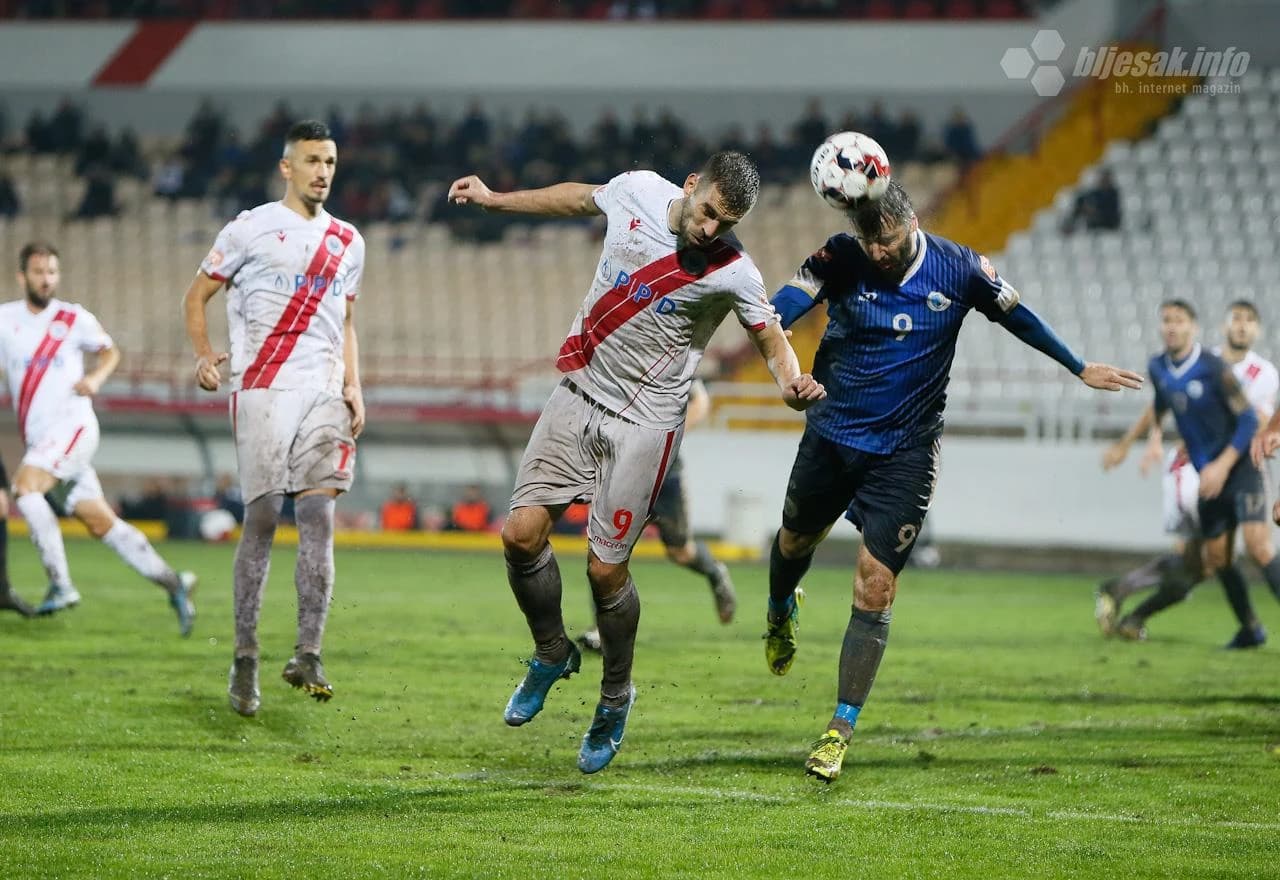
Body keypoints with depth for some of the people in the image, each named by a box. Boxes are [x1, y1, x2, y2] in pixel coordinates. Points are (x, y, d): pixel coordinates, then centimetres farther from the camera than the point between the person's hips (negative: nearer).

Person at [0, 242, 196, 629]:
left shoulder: (74, 319, 3)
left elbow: (109, 351, 17)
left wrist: (95, 378, -2)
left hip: (72, 425, -4)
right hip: (38, 437, 4)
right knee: (100, 522, 2)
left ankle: (60, 584, -23)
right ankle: (172, 582, 11)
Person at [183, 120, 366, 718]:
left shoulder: (347, 242, 18)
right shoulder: (251, 228, 4)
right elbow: (197, 295, 8)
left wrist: (353, 387, 12)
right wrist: (204, 355, -9)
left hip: (324, 393, 4)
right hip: (264, 388, -4)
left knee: (319, 518, -7)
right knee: (262, 519, -5)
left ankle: (307, 656, -7)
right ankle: (245, 660, 2)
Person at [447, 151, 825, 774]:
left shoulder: (733, 273, -15)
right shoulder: (637, 192, -5)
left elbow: (773, 342, -3)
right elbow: (578, 199, 16)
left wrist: (794, 385, -25)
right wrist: (493, 199, 23)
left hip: (645, 421, -4)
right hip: (579, 393, 4)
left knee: (605, 570, -4)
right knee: (522, 534, -5)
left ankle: (615, 698, 21)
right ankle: (552, 653, 22)